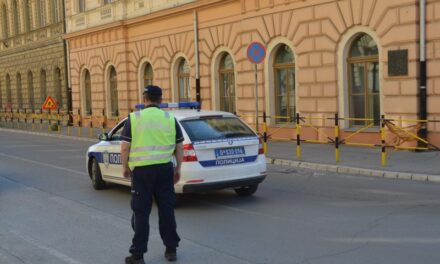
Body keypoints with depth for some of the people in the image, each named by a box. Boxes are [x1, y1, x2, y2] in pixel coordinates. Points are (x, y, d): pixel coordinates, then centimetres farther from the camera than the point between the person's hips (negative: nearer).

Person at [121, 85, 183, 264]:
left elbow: (125, 147, -4)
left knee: (141, 212, 5)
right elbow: (179, 147, 7)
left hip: (141, 169, -2)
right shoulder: (170, 118, 4)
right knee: (166, 209, 12)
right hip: (165, 168, 2)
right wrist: (178, 169, 16)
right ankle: (171, 249, 20)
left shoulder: (134, 118, -3)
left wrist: (125, 167, 10)